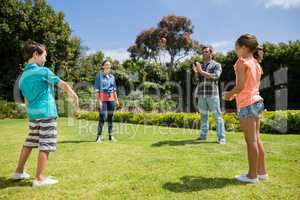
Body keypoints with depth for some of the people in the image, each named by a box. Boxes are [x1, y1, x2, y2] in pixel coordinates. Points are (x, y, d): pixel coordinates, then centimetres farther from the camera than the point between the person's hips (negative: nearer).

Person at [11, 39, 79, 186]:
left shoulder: (23, 77, 12)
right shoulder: (44, 71, -8)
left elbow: (26, 101, 16)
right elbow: (63, 85, -6)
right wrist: (75, 97, 5)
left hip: (32, 114, 8)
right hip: (46, 113, -7)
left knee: (29, 142, 20)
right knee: (45, 145, -2)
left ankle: (19, 172, 29)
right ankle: (39, 178, 2)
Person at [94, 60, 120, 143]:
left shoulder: (112, 76, 13)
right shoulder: (99, 75, -1)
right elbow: (97, 89, -5)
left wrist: (116, 100, 12)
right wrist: (99, 101, -12)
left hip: (111, 99, 5)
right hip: (103, 99, -5)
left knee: (111, 117, 7)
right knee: (102, 117, -9)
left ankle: (111, 135, 14)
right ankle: (99, 136, 0)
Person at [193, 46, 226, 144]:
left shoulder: (217, 65, 5)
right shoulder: (200, 66, 17)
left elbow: (215, 77, -13)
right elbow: (198, 80, 10)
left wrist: (201, 71, -15)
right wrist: (195, 72, -9)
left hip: (212, 94, -4)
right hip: (201, 94, 4)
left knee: (217, 116, -4)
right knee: (203, 115, 9)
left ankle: (221, 137, -1)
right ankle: (203, 135, 15)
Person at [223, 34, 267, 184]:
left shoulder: (242, 62, -10)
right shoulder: (256, 64, 13)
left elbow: (240, 86, -18)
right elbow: (252, 85, 14)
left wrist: (230, 94, -2)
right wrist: (235, 94, 17)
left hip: (246, 104, -8)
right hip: (257, 101, 8)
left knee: (251, 140, -2)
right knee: (256, 139, 14)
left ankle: (252, 175, 8)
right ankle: (261, 171, 22)